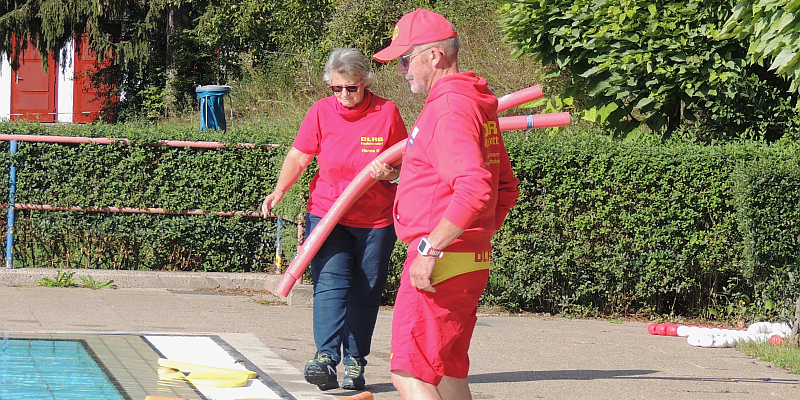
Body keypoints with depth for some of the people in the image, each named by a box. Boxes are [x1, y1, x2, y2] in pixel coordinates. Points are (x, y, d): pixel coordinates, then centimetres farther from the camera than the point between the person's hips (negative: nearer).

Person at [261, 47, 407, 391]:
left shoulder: (386, 112, -3)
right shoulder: (321, 112, -2)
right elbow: (299, 156, 1)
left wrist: (391, 174, -17)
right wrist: (280, 190, -14)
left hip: (376, 221, 1)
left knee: (365, 294, 7)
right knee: (330, 283, -17)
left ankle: (354, 363, 16)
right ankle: (326, 357, -28)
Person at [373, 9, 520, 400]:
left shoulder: (450, 107, -16)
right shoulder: (478, 105, 17)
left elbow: (474, 189, -29)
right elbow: (507, 189, 23)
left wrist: (430, 249, -27)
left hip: (441, 262, -11)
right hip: (472, 260, 11)